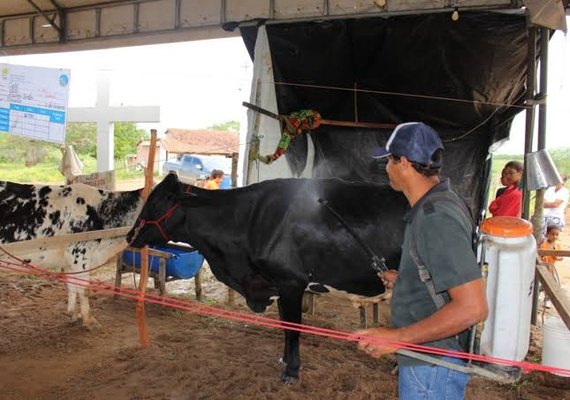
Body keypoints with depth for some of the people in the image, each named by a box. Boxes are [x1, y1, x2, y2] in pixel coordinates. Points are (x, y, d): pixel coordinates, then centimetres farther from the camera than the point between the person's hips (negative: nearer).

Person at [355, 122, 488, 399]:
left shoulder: (437, 218, -26)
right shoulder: (437, 203, 6)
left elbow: (472, 308, -31)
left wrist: (397, 337, -28)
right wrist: (404, 281, 24)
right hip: (426, 356, 10)